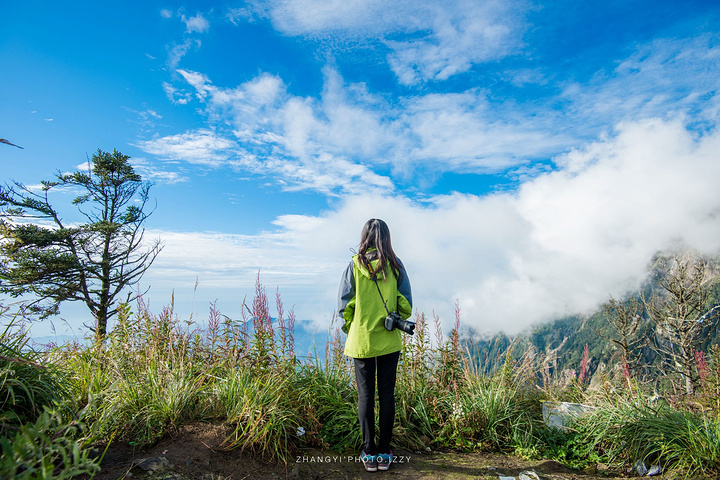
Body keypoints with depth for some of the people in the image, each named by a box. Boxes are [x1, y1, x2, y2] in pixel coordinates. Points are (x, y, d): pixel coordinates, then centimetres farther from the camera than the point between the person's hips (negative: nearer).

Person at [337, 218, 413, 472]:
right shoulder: (395, 265, -5)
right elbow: (406, 304, -1)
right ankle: (384, 453, 21)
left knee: (365, 396, 10)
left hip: (361, 340, -1)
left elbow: (344, 305, -6)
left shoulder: (354, 265, -8)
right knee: (387, 395, 11)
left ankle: (369, 453, 19)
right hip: (389, 340, 1)